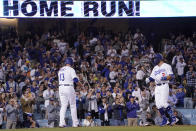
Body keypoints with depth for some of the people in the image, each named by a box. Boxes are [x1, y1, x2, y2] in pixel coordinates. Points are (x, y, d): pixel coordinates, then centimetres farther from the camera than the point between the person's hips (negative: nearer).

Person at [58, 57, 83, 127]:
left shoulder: (60, 70, 15)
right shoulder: (71, 69, -6)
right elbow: (75, 79, -15)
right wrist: (81, 84, 0)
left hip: (61, 87, 5)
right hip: (69, 87, -5)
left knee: (63, 106, 5)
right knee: (73, 106, 4)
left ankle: (61, 123, -9)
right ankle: (75, 123, 7)